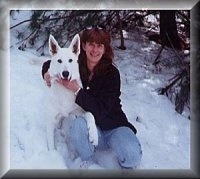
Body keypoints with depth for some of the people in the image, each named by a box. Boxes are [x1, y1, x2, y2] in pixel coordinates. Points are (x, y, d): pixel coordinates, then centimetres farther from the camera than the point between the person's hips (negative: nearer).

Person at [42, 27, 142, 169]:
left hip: (114, 126, -2)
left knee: (133, 156, -30)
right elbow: (49, 63, 14)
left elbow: (101, 110, -23)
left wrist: (77, 90, -29)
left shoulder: (111, 73, -14)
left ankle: (127, 165, 8)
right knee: (79, 124, -34)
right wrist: (47, 73, -9)